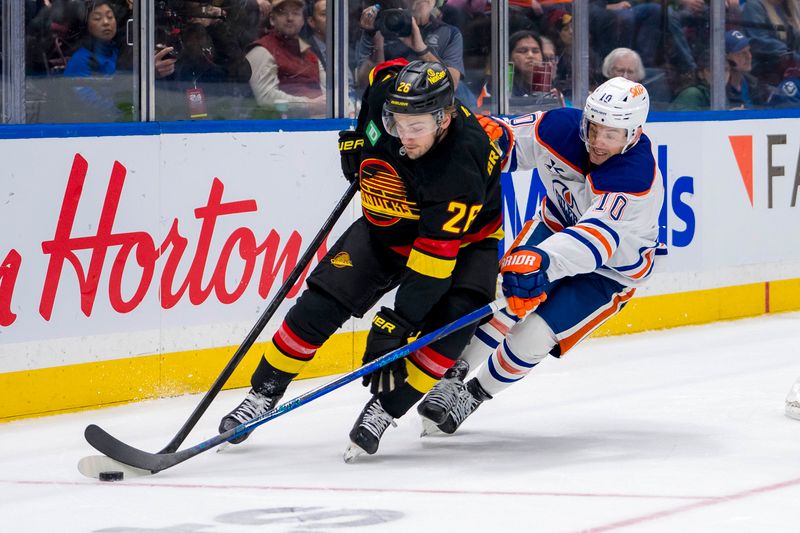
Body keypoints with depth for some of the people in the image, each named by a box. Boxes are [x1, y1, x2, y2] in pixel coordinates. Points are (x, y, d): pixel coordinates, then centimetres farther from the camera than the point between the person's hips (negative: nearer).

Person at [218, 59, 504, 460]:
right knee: (322, 303, -6)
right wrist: (359, 139, 4)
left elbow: (436, 254, -39)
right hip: (387, 226, 5)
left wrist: (397, 323, -40)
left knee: (451, 325, -27)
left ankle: (385, 408, -15)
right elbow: (386, 70, 3)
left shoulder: (462, 168, -39)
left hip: (462, 236, -4)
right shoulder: (386, 92, -25)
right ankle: (263, 393, 7)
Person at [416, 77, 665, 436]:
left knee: (533, 336, -14)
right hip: (557, 227, 5)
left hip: (612, 268, -5)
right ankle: (452, 376, 5)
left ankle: (475, 394, 12)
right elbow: (511, 141, -2)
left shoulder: (639, 180, -38)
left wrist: (543, 261, -64)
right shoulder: (561, 127, -22)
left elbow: (597, 238, -50)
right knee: (507, 300, -14)